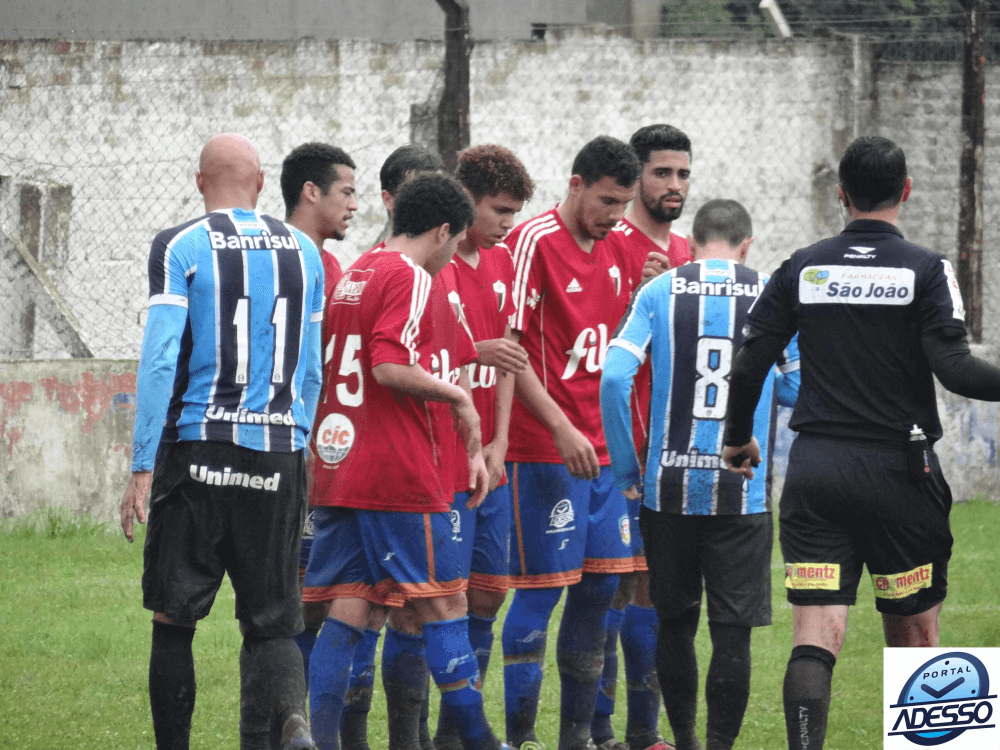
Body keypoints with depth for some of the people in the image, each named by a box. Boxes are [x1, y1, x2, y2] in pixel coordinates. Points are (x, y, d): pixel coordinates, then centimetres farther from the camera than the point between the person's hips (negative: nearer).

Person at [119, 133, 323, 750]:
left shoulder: (180, 249, -3)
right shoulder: (303, 253, 11)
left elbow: (161, 361, -9)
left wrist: (143, 468, -7)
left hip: (199, 447, -3)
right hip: (279, 457, 3)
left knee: (174, 618, 8)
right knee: (271, 622, 6)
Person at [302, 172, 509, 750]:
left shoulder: (352, 277, 18)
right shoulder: (412, 279, -9)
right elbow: (391, 367, -21)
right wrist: (457, 396, -6)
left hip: (338, 465, 8)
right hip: (400, 475, -8)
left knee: (348, 610, 4)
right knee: (444, 603, 0)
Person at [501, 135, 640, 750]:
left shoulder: (613, 249, 12)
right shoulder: (534, 241, -10)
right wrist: (562, 428, -18)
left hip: (602, 449, 7)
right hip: (545, 449, -7)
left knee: (602, 584, 8)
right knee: (543, 587, -6)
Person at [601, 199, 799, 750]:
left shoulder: (658, 292, 1)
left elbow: (614, 377, -8)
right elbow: (796, 389, 8)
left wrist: (626, 469, 1)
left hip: (669, 490, 1)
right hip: (741, 492, -1)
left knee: (676, 621, 15)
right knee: (732, 631, 1)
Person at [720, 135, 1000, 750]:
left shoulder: (803, 269, 5)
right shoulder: (926, 270, -5)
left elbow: (751, 364, 7)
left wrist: (739, 437, 22)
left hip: (814, 471, 2)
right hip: (899, 470, -2)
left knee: (816, 636, -5)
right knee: (914, 637, 10)